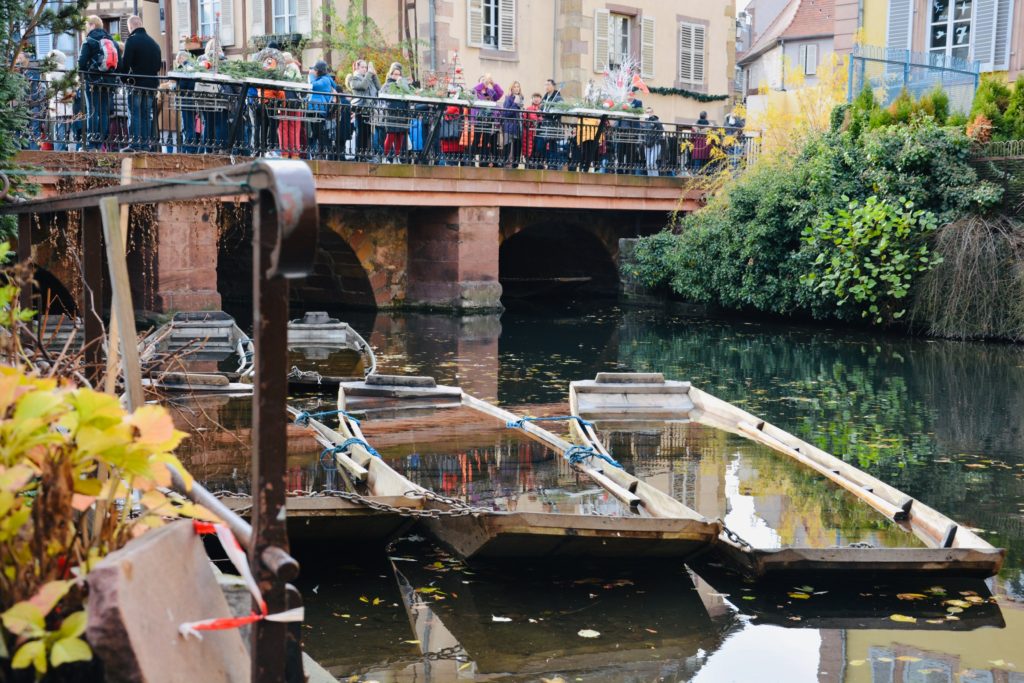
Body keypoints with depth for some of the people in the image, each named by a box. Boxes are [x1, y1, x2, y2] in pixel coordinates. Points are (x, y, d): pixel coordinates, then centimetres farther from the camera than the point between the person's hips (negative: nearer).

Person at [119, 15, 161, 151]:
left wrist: (124, 79, 0)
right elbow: (158, 65, 17)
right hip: (151, 84, 6)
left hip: (136, 83, -6)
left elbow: (125, 64, -12)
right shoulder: (153, 42, 14)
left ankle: (135, 143, -7)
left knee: (135, 114, -3)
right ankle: (147, 143, 8)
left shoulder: (132, 40, -7)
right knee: (147, 115, 9)